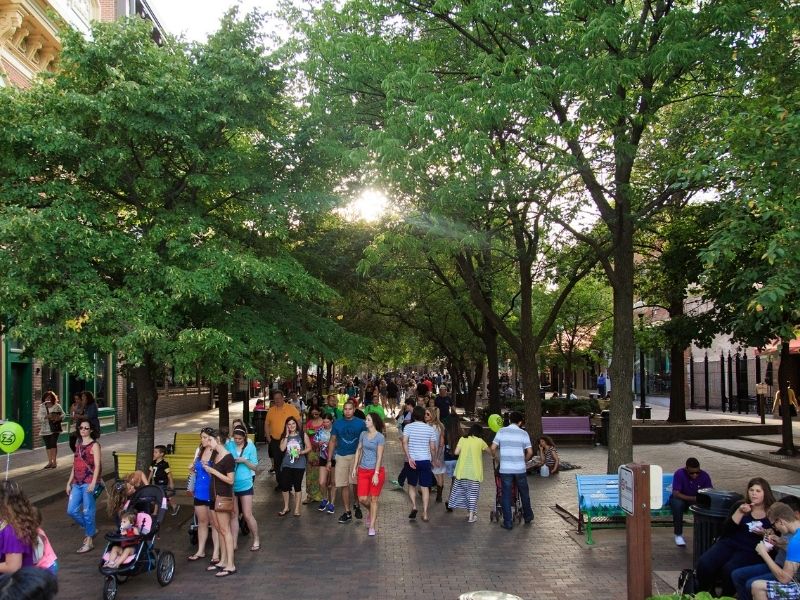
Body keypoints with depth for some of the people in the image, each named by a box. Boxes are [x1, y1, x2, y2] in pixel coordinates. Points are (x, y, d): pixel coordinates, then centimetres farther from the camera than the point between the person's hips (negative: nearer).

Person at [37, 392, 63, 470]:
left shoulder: (57, 406, 3)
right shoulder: (42, 407, 8)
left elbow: (63, 414, 5)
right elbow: (40, 416, -1)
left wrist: (59, 418, -16)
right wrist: (46, 417, -20)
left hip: (54, 428, -3)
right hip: (45, 429, 3)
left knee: (53, 444, -10)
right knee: (48, 445, 7)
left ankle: (54, 462, -6)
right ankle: (50, 462, 14)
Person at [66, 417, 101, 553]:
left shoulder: (94, 445, -4)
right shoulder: (78, 445, 16)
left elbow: (97, 466, -11)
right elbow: (74, 465, 20)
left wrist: (93, 483, -20)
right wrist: (69, 482, 17)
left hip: (88, 483, -7)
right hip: (77, 483, 7)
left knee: (87, 511, -4)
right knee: (71, 511, 4)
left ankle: (89, 540, 5)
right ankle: (91, 529, 24)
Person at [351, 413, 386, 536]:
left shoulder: (380, 437, -10)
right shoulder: (363, 434, 5)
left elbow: (379, 456, -13)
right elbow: (358, 451, 12)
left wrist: (376, 474, -16)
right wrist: (354, 468, 8)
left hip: (376, 470, -4)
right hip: (363, 470, 4)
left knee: (374, 499, 3)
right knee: (362, 499, 2)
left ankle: (371, 527, 11)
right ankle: (371, 511, 34)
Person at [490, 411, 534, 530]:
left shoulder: (501, 431, 0)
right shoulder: (523, 433, 1)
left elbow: (493, 448, -3)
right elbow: (530, 452, -3)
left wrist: (495, 457, 15)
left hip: (505, 469, -1)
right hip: (520, 469, 1)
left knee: (506, 496, 5)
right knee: (524, 494, 18)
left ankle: (508, 523, 6)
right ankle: (528, 517, 32)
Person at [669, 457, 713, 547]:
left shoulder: (704, 475, -15)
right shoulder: (679, 474, -25)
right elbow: (676, 494, -30)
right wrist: (694, 498, -41)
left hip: (697, 501, 3)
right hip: (681, 499, -3)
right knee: (678, 504, -37)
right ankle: (678, 535, -20)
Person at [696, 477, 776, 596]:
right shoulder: (740, 506, 11)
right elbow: (726, 530, 1)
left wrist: (764, 533, -13)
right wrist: (740, 512, -10)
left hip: (751, 550, -3)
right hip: (730, 543, 3)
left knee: (729, 569, -33)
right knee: (704, 563, -23)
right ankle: (702, 594, 2)